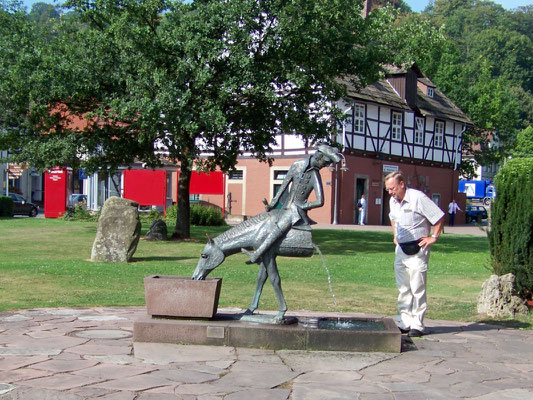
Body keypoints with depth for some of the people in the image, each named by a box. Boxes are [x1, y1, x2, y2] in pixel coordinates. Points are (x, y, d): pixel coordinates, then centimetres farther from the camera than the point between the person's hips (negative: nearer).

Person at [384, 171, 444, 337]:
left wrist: (433, 238, -9)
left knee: (417, 289, -4)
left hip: (417, 250, -7)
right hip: (401, 249, 7)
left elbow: (439, 217, -11)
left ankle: (417, 325, 0)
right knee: (403, 289, 11)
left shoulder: (418, 198, -15)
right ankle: (403, 323, 17)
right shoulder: (393, 201, 8)